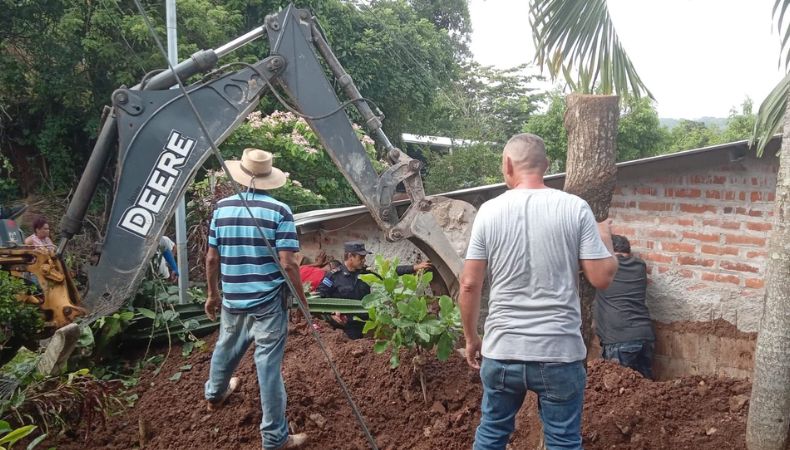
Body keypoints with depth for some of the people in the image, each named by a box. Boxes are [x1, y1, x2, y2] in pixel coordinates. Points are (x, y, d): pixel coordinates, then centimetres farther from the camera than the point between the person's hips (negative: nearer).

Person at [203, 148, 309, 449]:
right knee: (269, 364, 1)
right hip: (268, 301, -5)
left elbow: (212, 258, 5)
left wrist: (212, 293, 18)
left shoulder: (222, 207, 0)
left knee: (226, 348, 28)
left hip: (232, 298, 5)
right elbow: (287, 263, -17)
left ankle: (214, 395, 55)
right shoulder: (279, 211, -13)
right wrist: (302, 299, -5)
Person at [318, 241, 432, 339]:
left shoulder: (365, 273, 1)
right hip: (345, 326, -4)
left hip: (364, 324, 4)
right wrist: (332, 313, -19)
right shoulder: (334, 276, -10)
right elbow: (320, 297, -6)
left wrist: (414, 268, -8)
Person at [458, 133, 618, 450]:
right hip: (559, 352, -1)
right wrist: (604, 237, 14)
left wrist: (471, 338, 13)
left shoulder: (489, 211, -2)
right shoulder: (575, 208, -6)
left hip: (502, 351, 2)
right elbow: (602, 277, -6)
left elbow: (469, 284, -1)